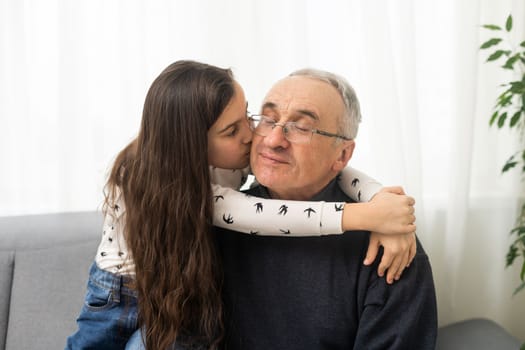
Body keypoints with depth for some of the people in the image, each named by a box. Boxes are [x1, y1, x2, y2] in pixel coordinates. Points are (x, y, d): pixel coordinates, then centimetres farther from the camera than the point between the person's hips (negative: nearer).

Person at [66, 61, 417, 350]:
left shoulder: (236, 154, -21)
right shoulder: (145, 175, -34)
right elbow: (251, 215, -46)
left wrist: (382, 201, -41)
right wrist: (367, 216, -53)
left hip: (196, 296, 4)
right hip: (123, 298, -3)